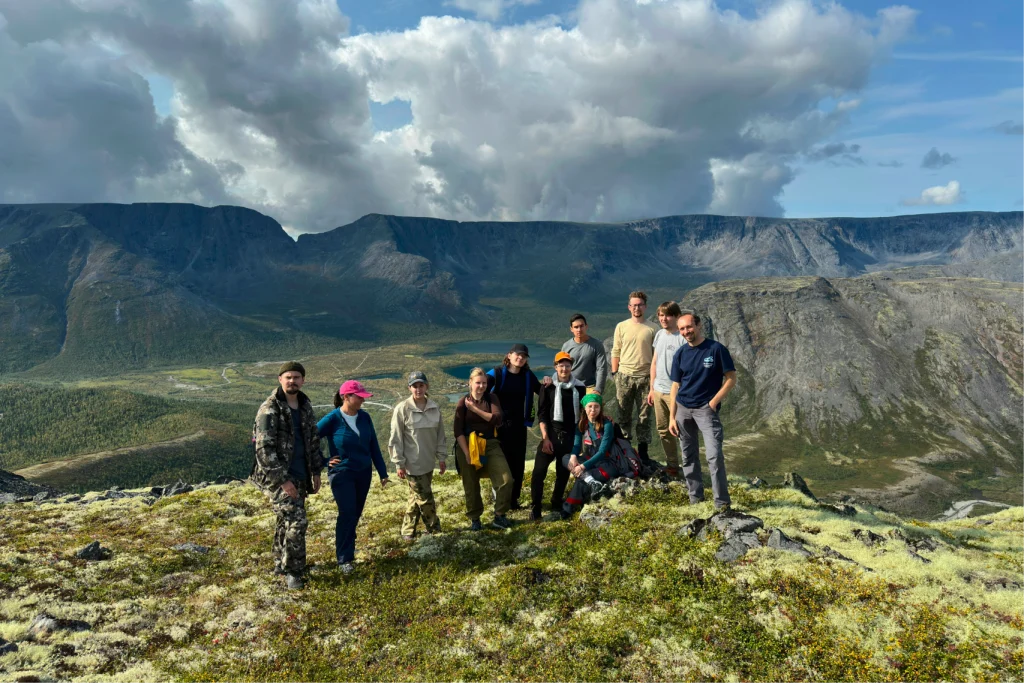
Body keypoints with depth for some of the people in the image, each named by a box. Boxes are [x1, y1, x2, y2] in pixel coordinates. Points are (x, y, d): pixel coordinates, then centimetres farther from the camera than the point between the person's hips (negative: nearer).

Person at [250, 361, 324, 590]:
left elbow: (313, 441, 17)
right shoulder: (269, 409, -14)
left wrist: (316, 472, 15)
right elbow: (264, 449, -18)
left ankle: (280, 565, 35)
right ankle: (292, 571, 3)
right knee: (296, 521, -13)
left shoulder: (305, 406, 8)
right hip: (277, 477, -7)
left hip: (299, 476, 7)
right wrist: (282, 480, -20)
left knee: (287, 521, 18)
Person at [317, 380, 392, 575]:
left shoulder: (364, 417, -1)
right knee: (347, 514, -8)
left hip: (364, 473, 5)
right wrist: (324, 462, -10)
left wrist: (383, 473, 6)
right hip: (342, 474, -5)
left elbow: (374, 446, 5)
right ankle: (344, 559, 3)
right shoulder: (332, 419, -15)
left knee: (356, 514, 14)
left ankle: (346, 545, 34)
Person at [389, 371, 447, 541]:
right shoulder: (402, 409, -13)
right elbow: (396, 439, -10)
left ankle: (408, 530, 30)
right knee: (425, 497, 0)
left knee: (416, 497, 16)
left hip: (428, 462, 5)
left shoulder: (434, 408, 1)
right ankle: (434, 529, 19)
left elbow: (440, 434, 9)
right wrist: (399, 464, -10)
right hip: (412, 463, -5)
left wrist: (441, 457, 9)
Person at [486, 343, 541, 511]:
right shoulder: (496, 374, -7)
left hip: (519, 425, 3)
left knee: (518, 463, 8)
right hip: (499, 425, -3)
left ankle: (513, 499, 21)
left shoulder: (528, 376, 5)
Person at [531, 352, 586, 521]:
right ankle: (535, 507, -4)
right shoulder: (548, 387, -2)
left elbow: (582, 412, 12)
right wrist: (545, 438, -11)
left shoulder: (580, 387, 4)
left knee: (563, 473, 9)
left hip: (570, 436, 2)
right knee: (539, 471, -11)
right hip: (551, 434, -2)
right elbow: (542, 414, -3)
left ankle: (556, 506, 24)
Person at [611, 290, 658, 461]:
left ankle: (642, 451, 14)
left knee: (644, 416, 5)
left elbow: (655, 355, 2)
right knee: (624, 415, 7)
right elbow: (615, 352, 6)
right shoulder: (621, 327, 4)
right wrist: (615, 373, 0)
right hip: (624, 376, 1)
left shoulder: (651, 329, 1)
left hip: (645, 377, -1)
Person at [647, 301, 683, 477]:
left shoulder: (682, 338, -14)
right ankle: (672, 464, 26)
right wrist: (652, 388, 15)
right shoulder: (659, 334, 8)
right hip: (659, 390, 7)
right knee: (663, 430, 14)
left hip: (675, 391, -7)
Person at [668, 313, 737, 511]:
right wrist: (672, 417, 6)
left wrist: (714, 401, -11)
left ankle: (722, 503, -5)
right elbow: (676, 386, 9)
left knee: (714, 455, -14)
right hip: (683, 409, 4)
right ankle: (695, 498, 24)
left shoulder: (716, 349, -5)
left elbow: (731, 378, -3)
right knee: (689, 456, 11)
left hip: (706, 409, -4)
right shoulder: (680, 354, 6)